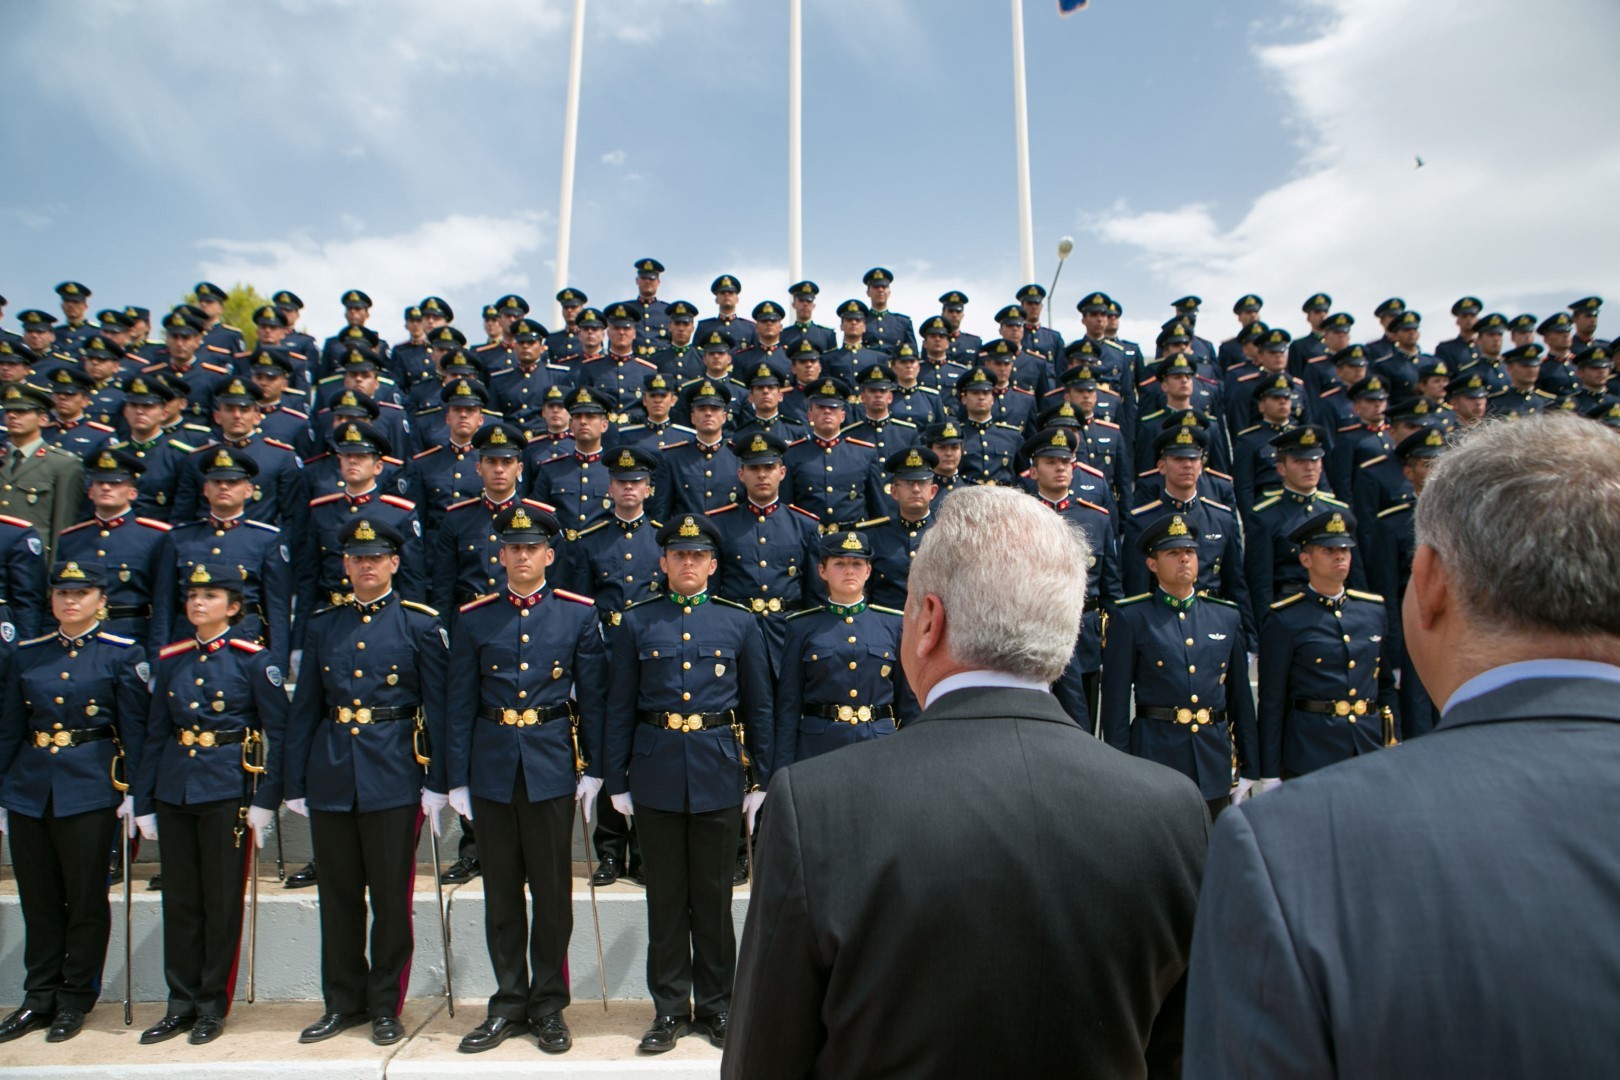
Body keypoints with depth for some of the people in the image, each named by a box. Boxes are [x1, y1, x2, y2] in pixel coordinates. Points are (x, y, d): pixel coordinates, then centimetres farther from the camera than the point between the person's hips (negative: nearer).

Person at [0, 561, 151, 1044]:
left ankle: (75, 1000, 19)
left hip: (89, 791, -4)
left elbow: (134, 729, -5)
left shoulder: (123, 653, -3)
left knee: (86, 899, 5)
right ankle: (39, 998, 26)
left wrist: (133, 792, -9)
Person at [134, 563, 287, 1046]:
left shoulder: (253, 659, -6)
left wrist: (265, 801, -12)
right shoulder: (170, 659, 8)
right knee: (179, 900, 11)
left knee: (222, 901, 5)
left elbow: (278, 731, -7)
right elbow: (155, 733, 11)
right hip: (174, 789, 5)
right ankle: (181, 1002, 25)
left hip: (226, 790, -4)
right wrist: (143, 802, 7)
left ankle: (213, 1004, 19)